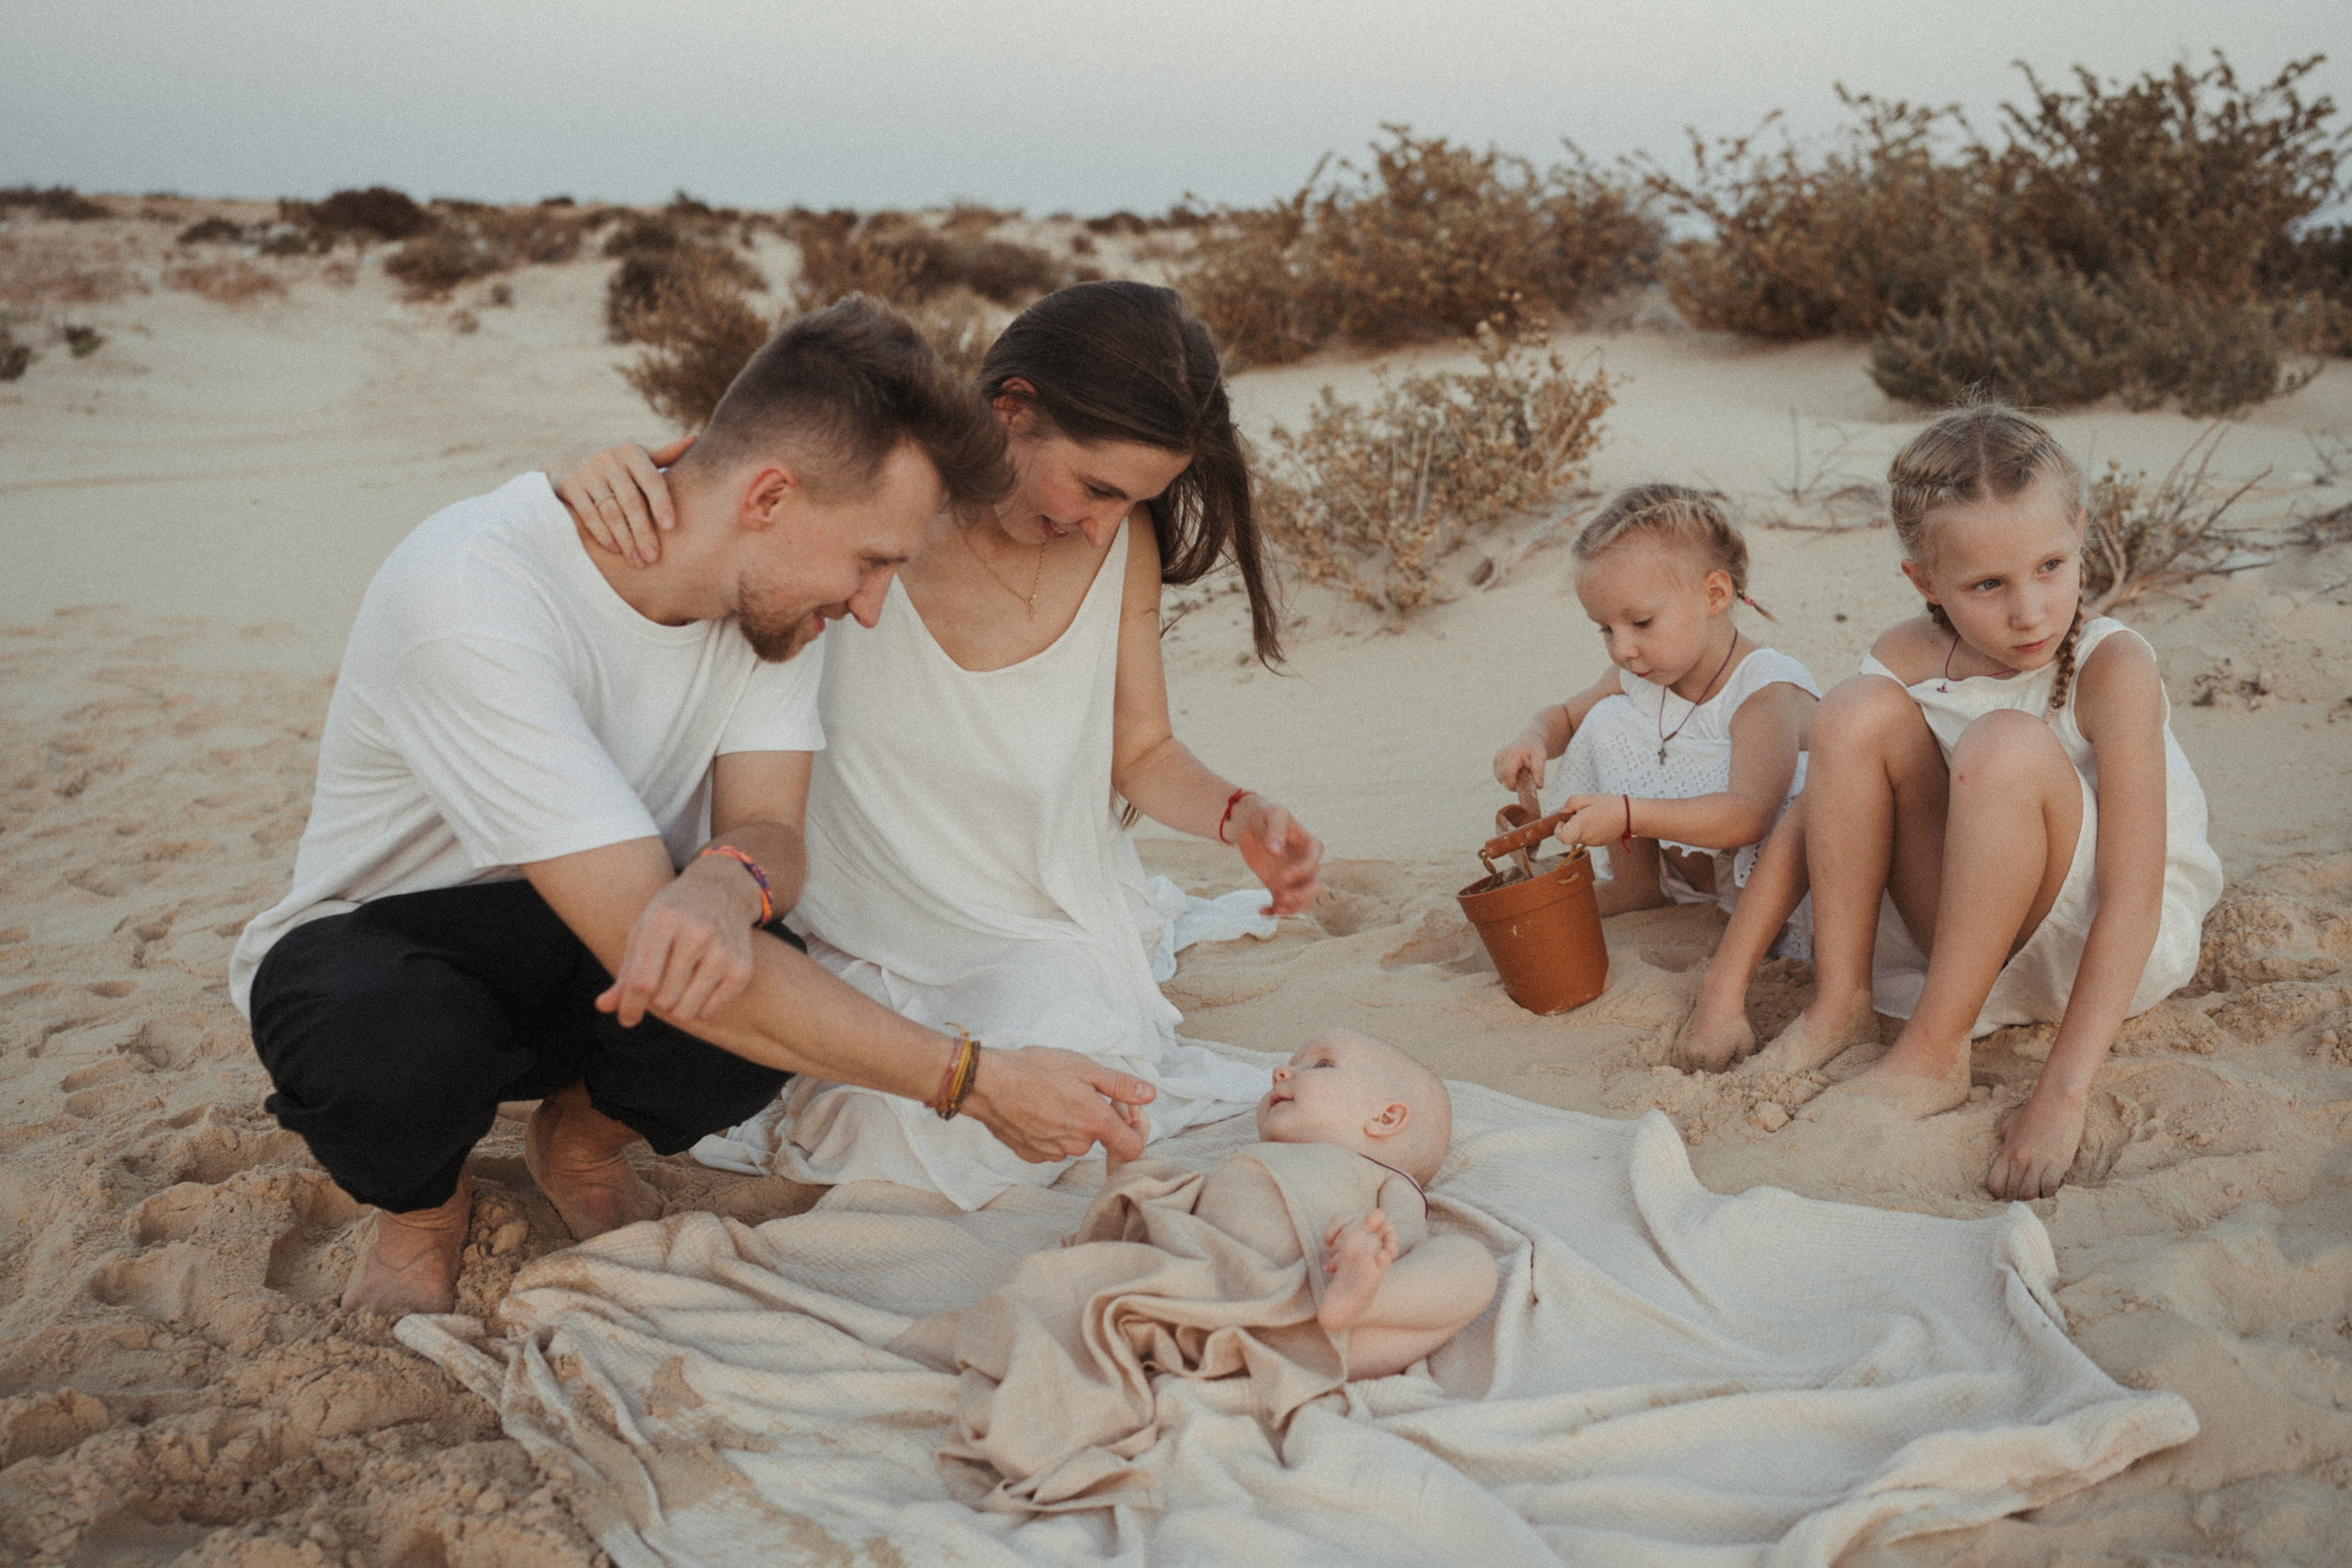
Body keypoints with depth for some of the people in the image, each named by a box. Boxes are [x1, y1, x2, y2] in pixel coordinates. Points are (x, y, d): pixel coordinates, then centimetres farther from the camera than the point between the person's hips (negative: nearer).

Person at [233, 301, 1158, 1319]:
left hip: (604, 934, 4)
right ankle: (422, 1200, 0)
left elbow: (769, 828, -16)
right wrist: (973, 1082, -36)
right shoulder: (465, 598, -34)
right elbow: (635, 934, -38)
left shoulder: (774, 586, -12)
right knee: (391, 1049, -39)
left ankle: (581, 1142, 7)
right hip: (378, 937, -4)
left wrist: (729, 881, -43)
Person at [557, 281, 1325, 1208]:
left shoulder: (1123, 546, -9)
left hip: (1034, 942, 0)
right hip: (854, 945, 0)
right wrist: (603, 474, -35)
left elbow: (1145, 755, 4)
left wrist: (1238, 816, -17)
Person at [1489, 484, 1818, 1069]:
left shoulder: (1766, 692, -30)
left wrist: (1628, 814, -53)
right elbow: (1563, 714, 11)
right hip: (1679, 852, 7)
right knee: (1609, 720, -7)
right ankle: (1633, 888, 6)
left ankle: (1728, 986, -32)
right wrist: (1534, 739, -15)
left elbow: (1747, 816, -44)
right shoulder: (1636, 676, -6)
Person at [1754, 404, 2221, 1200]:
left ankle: (1931, 1058, -24)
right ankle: (1841, 1008, -12)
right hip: (1971, 929, 4)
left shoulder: (2111, 667, -21)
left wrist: (2061, 1093, -34)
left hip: (2096, 946, -4)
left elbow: (2133, 900, -27)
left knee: (2007, 746, -33)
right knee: (1857, 708, -19)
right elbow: (1822, 805, -6)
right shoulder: (1908, 657, -8)